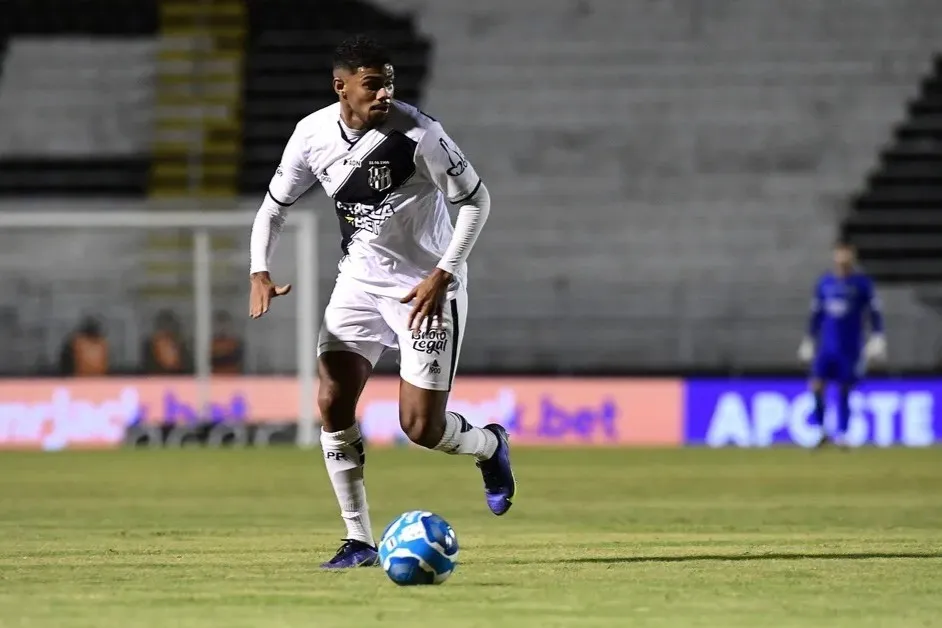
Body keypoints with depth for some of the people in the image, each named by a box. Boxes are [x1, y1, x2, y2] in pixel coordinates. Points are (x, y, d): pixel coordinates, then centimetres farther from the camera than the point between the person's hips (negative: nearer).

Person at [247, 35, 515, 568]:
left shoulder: (418, 133, -20)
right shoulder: (313, 135, -7)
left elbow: (475, 200, -12)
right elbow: (274, 207, 6)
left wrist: (443, 274, -21)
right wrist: (260, 272, -11)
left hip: (427, 286, -4)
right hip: (360, 280, 4)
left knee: (421, 427, -7)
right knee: (333, 404, -9)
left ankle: (489, 445, 29)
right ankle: (359, 541, 1)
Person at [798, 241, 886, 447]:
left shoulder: (862, 283, -1)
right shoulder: (824, 282, 9)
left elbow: (874, 312, 1)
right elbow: (816, 313, 17)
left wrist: (877, 337, -8)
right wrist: (809, 339, 19)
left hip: (850, 347, -3)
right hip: (827, 345, 3)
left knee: (845, 391, 0)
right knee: (817, 386, -10)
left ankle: (841, 436, 9)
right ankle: (820, 429, 3)